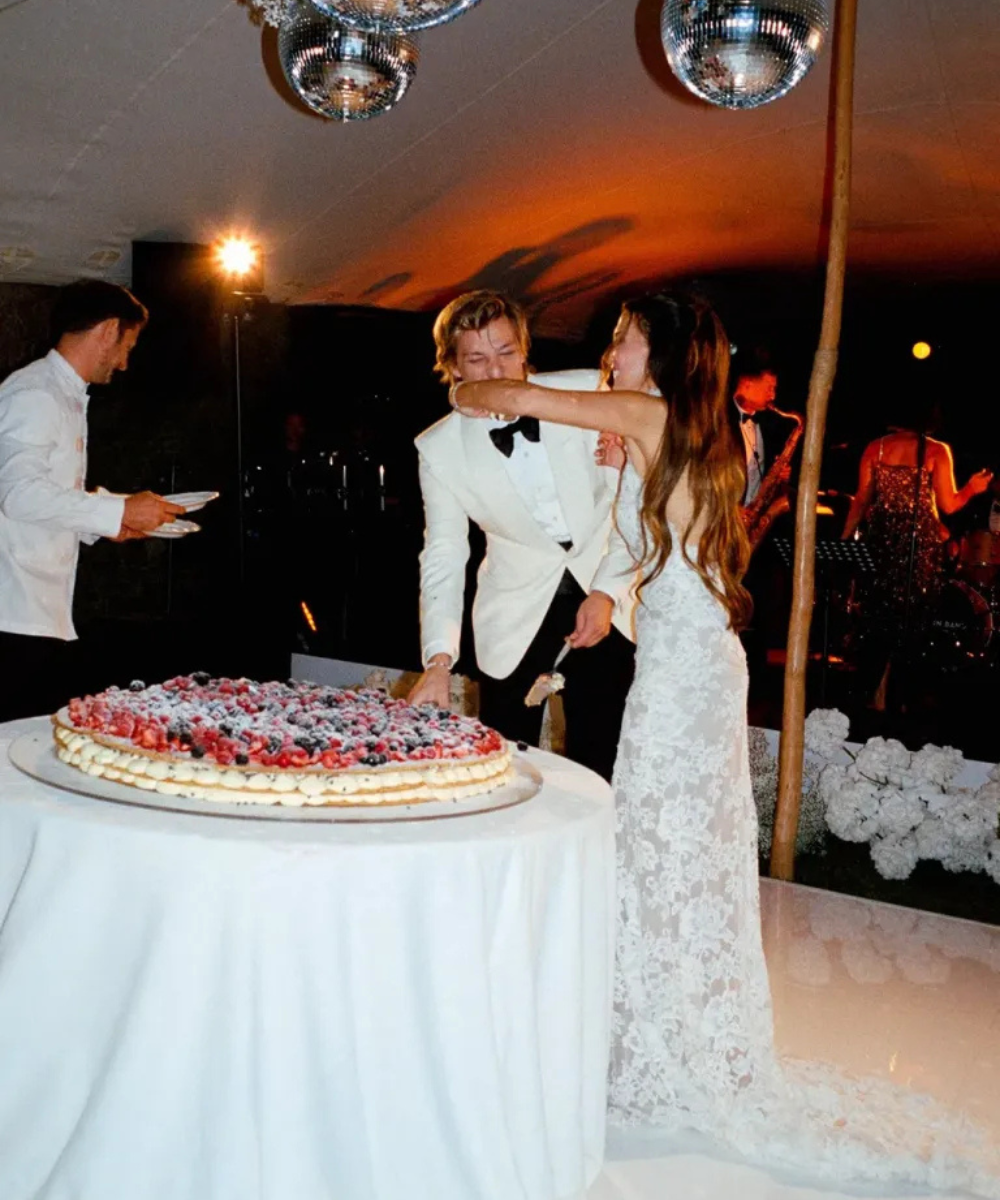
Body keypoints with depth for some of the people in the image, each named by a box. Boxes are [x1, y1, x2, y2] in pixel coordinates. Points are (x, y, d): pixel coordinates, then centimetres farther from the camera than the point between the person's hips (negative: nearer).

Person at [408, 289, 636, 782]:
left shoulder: (588, 394, -12)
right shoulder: (440, 448, -10)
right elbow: (443, 557, -7)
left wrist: (608, 592, -13)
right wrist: (439, 659, -19)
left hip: (604, 600, 0)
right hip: (516, 616, 0)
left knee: (598, 766, 4)